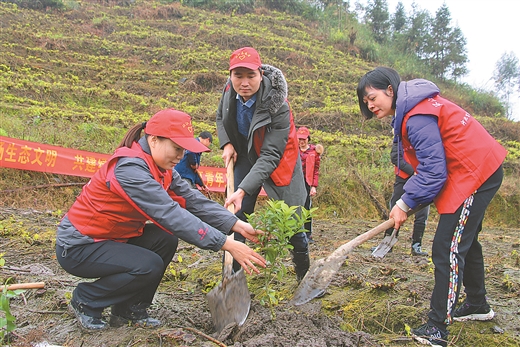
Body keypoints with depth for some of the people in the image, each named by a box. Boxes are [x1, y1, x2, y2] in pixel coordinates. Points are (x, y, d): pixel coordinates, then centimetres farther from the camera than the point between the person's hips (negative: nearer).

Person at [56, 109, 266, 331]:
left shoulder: (159, 166, -1)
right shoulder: (129, 168, -30)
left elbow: (192, 199, -8)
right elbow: (171, 214, -36)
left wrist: (236, 224, -19)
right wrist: (227, 244, -37)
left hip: (112, 237, 9)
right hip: (77, 246, -9)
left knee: (166, 240, -8)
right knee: (149, 266, -24)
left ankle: (128, 310, 6)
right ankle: (85, 301, 1)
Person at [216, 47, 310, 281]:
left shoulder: (278, 106, -31)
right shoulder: (230, 90, -15)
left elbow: (270, 156, -33)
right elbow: (220, 117, 8)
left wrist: (243, 190, -41)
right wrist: (227, 144, -10)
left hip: (277, 160, -4)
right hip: (245, 156, 4)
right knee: (237, 214, -3)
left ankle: (304, 273, 24)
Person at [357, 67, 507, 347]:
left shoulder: (417, 116, -22)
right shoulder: (408, 111, 10)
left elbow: (433, 170, -24)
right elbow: (429, 163, 12)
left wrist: (405, 203, -15)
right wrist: (407, 200, 3)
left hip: (475, 174, -11)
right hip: (479, 170, 11)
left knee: (447, 250, -10)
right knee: (465, 241, 22)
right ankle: (478, 305, 41)